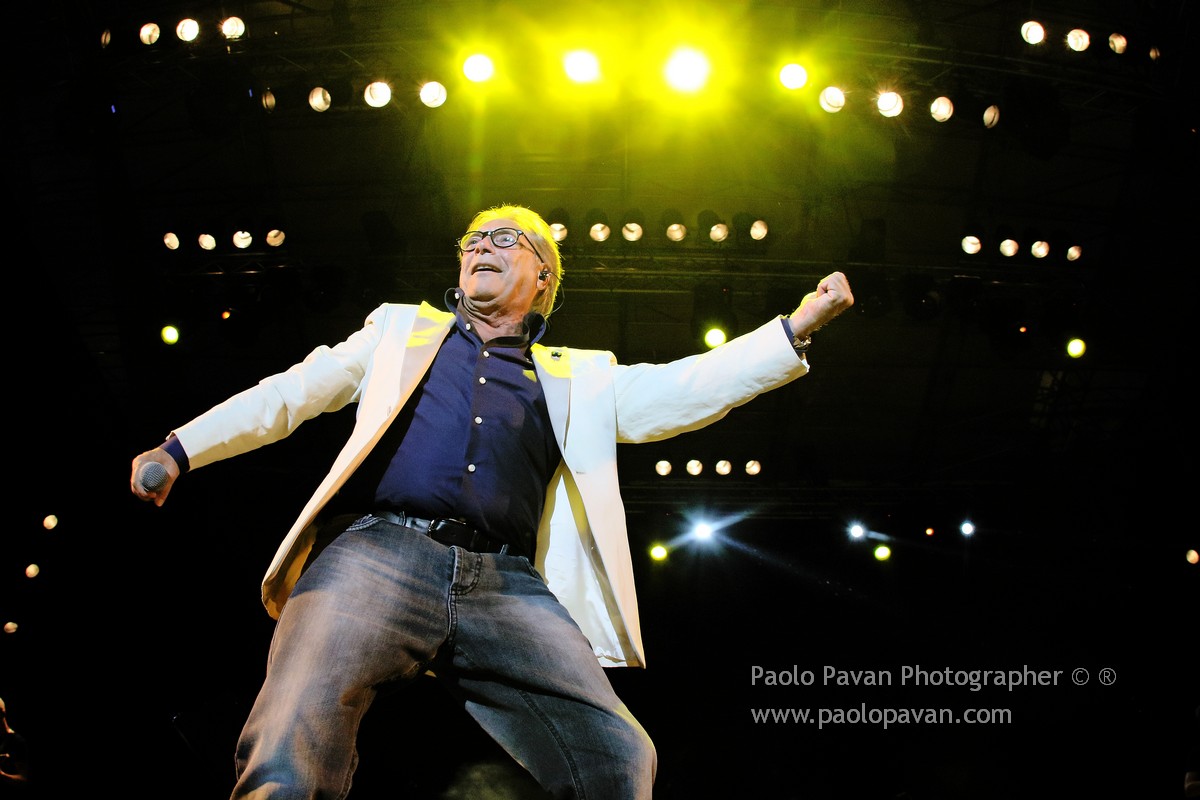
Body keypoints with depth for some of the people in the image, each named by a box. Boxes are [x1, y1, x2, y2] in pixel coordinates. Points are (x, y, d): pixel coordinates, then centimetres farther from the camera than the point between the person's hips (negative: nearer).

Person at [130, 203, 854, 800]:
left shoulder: (577, 377, 29)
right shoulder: (402, 328, 30)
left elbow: (675, 394, 17)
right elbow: (294, 391, 27)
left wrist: (796, 327, 9)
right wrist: (181, 449, 17)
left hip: (507, 585, 1)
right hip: (376, 553, 0)